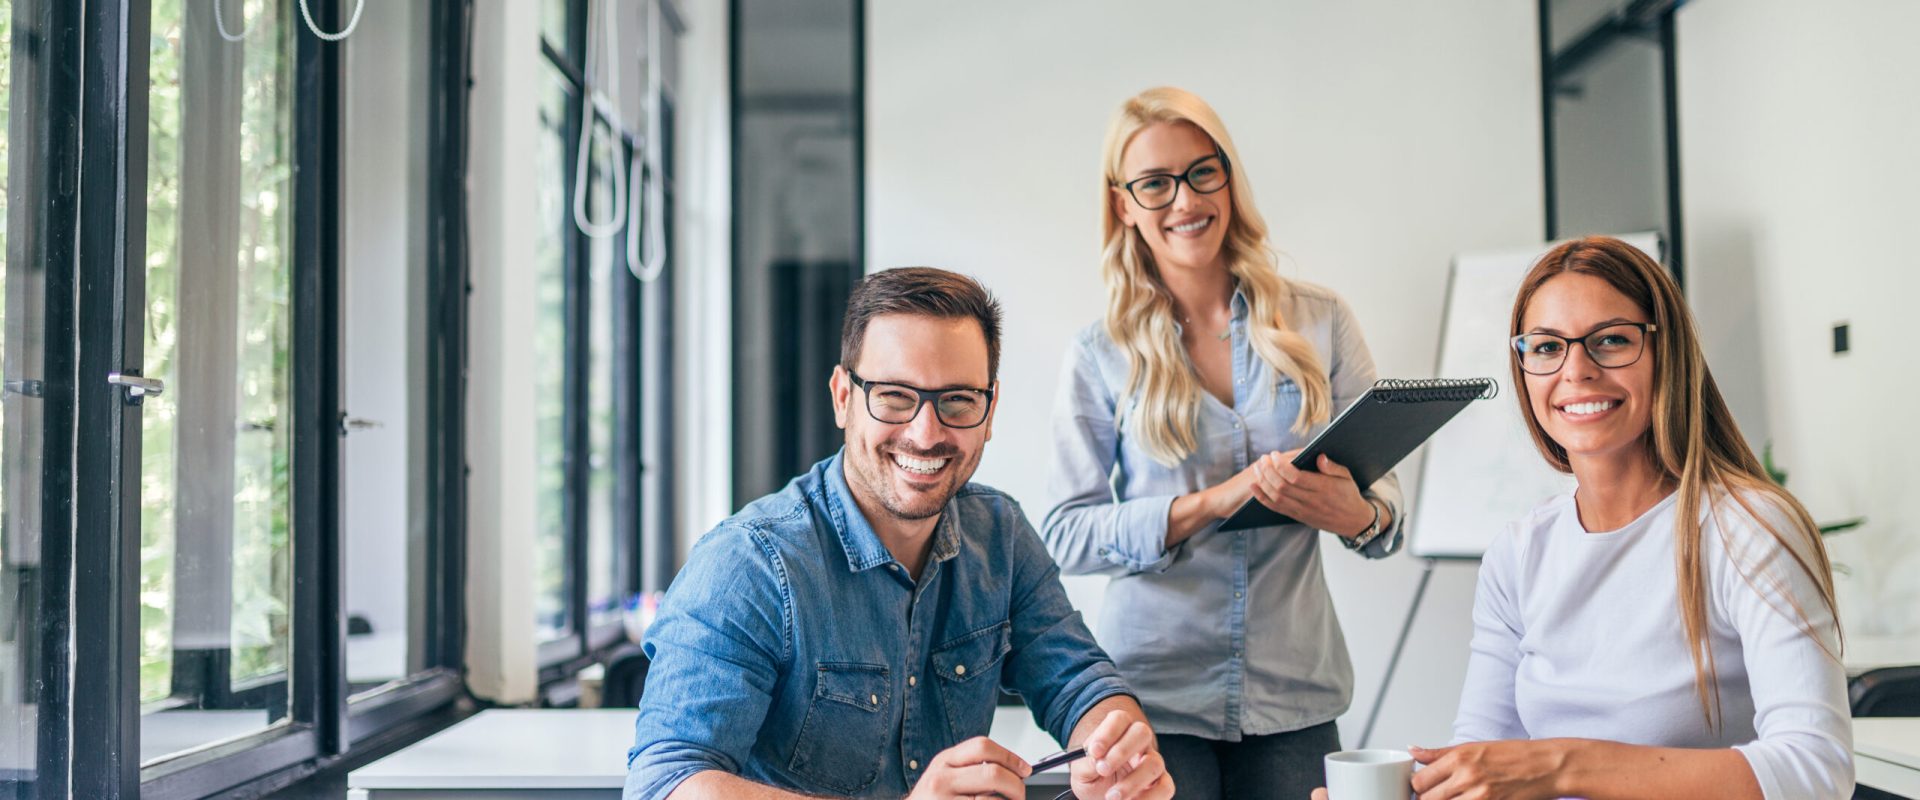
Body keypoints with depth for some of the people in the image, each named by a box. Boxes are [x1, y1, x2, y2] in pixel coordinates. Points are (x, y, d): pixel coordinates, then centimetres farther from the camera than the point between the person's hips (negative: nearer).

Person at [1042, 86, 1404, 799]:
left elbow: (1383, 488, 6)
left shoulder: (1320, 321, 4)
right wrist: (1212, 503, -19)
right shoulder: (1100, 355, 0)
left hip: (1294, 696, 2)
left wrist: (1358, 516, -18)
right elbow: (1064, 536, -7)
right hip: (1153, 695, -2)